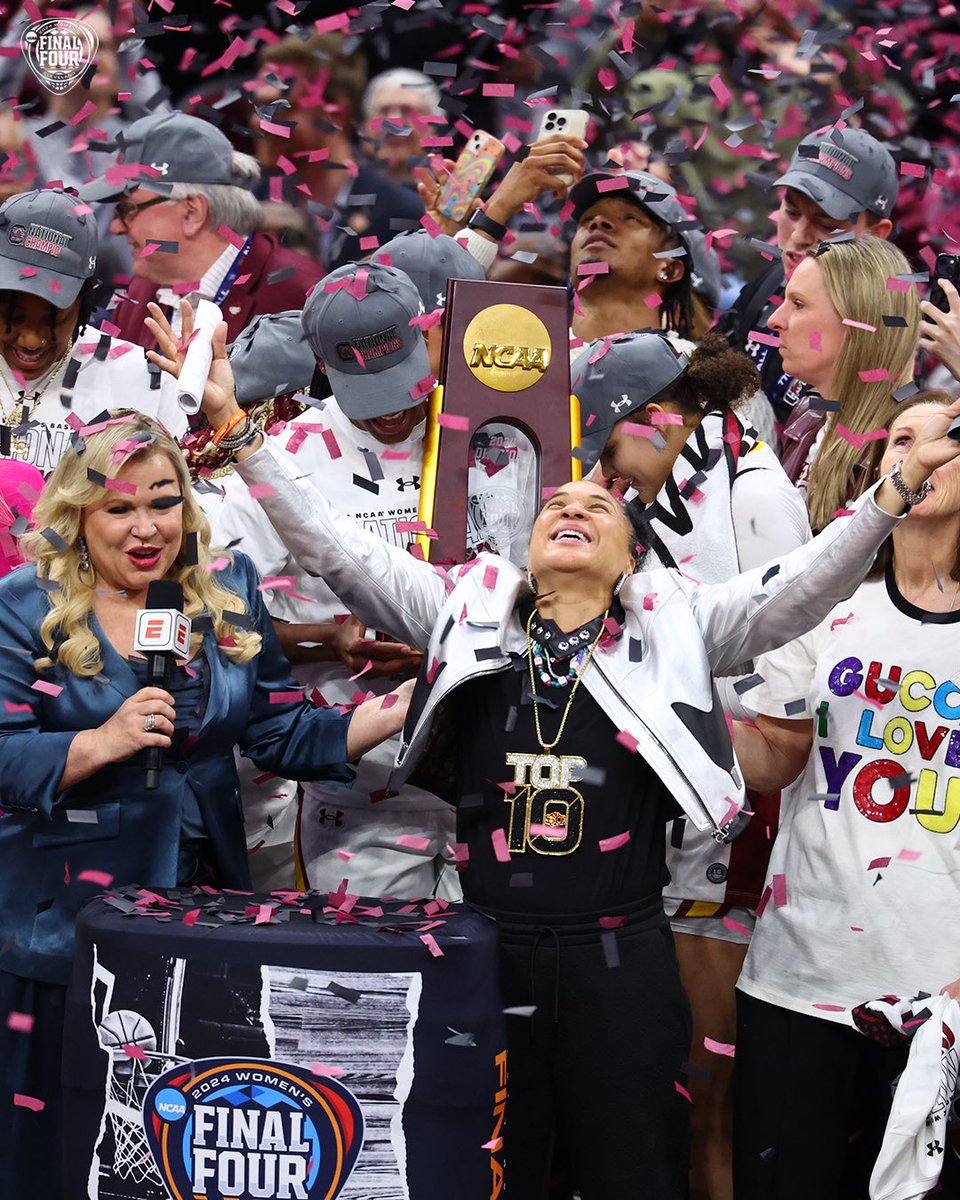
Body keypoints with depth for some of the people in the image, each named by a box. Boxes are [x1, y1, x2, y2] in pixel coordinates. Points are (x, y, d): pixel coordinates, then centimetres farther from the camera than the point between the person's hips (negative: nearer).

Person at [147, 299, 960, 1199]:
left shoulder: (673, 627, 4)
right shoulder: (467, 610, 5)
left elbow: (800, 586, -6)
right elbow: (332, 547, 2)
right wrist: (234, 425, -6)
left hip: (620, 961, 0)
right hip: (486, 954, 1)